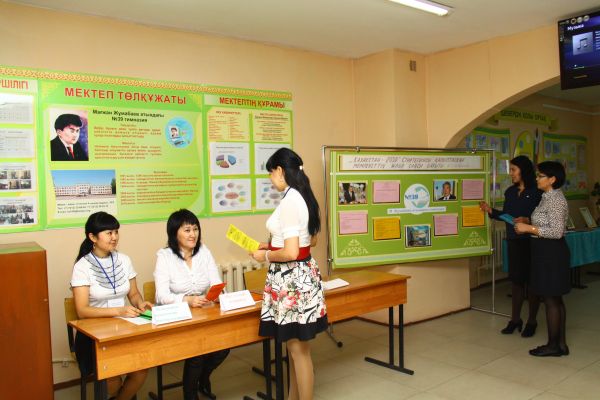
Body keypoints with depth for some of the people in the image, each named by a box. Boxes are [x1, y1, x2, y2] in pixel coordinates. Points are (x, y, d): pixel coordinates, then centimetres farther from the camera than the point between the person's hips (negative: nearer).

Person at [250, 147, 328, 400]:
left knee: (298, 349, 4)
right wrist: (272, 246, 18)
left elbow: (291, 253, -25)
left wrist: (265, 256, -8)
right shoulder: (302, 196, 9)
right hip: (302, 273, 10)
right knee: (295, 346, 21)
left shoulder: (289, 201, -21)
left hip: (291, 278, -10)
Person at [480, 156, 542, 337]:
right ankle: (515, 319, 22)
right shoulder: (510, 192, 8)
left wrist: (528, 220, -29)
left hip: (530, 242, -6)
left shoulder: (537, 193, -10)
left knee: (531, 280, 5)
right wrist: (491, 211, -2)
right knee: (515, 279, 12)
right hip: (513, 241, 6)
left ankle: (532, 322, 18)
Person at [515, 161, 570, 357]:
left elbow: (557, 232, -23)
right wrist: (527, 227, 9)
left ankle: (553, 345, 10)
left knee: (550, 299, -1)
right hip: (547, 252, 10)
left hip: (551, 252, -10)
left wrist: (529, 228, -20)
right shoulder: (549, 198, 13)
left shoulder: (556, 200, -17)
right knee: (555, 299, 14)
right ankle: (561, 344, 22)